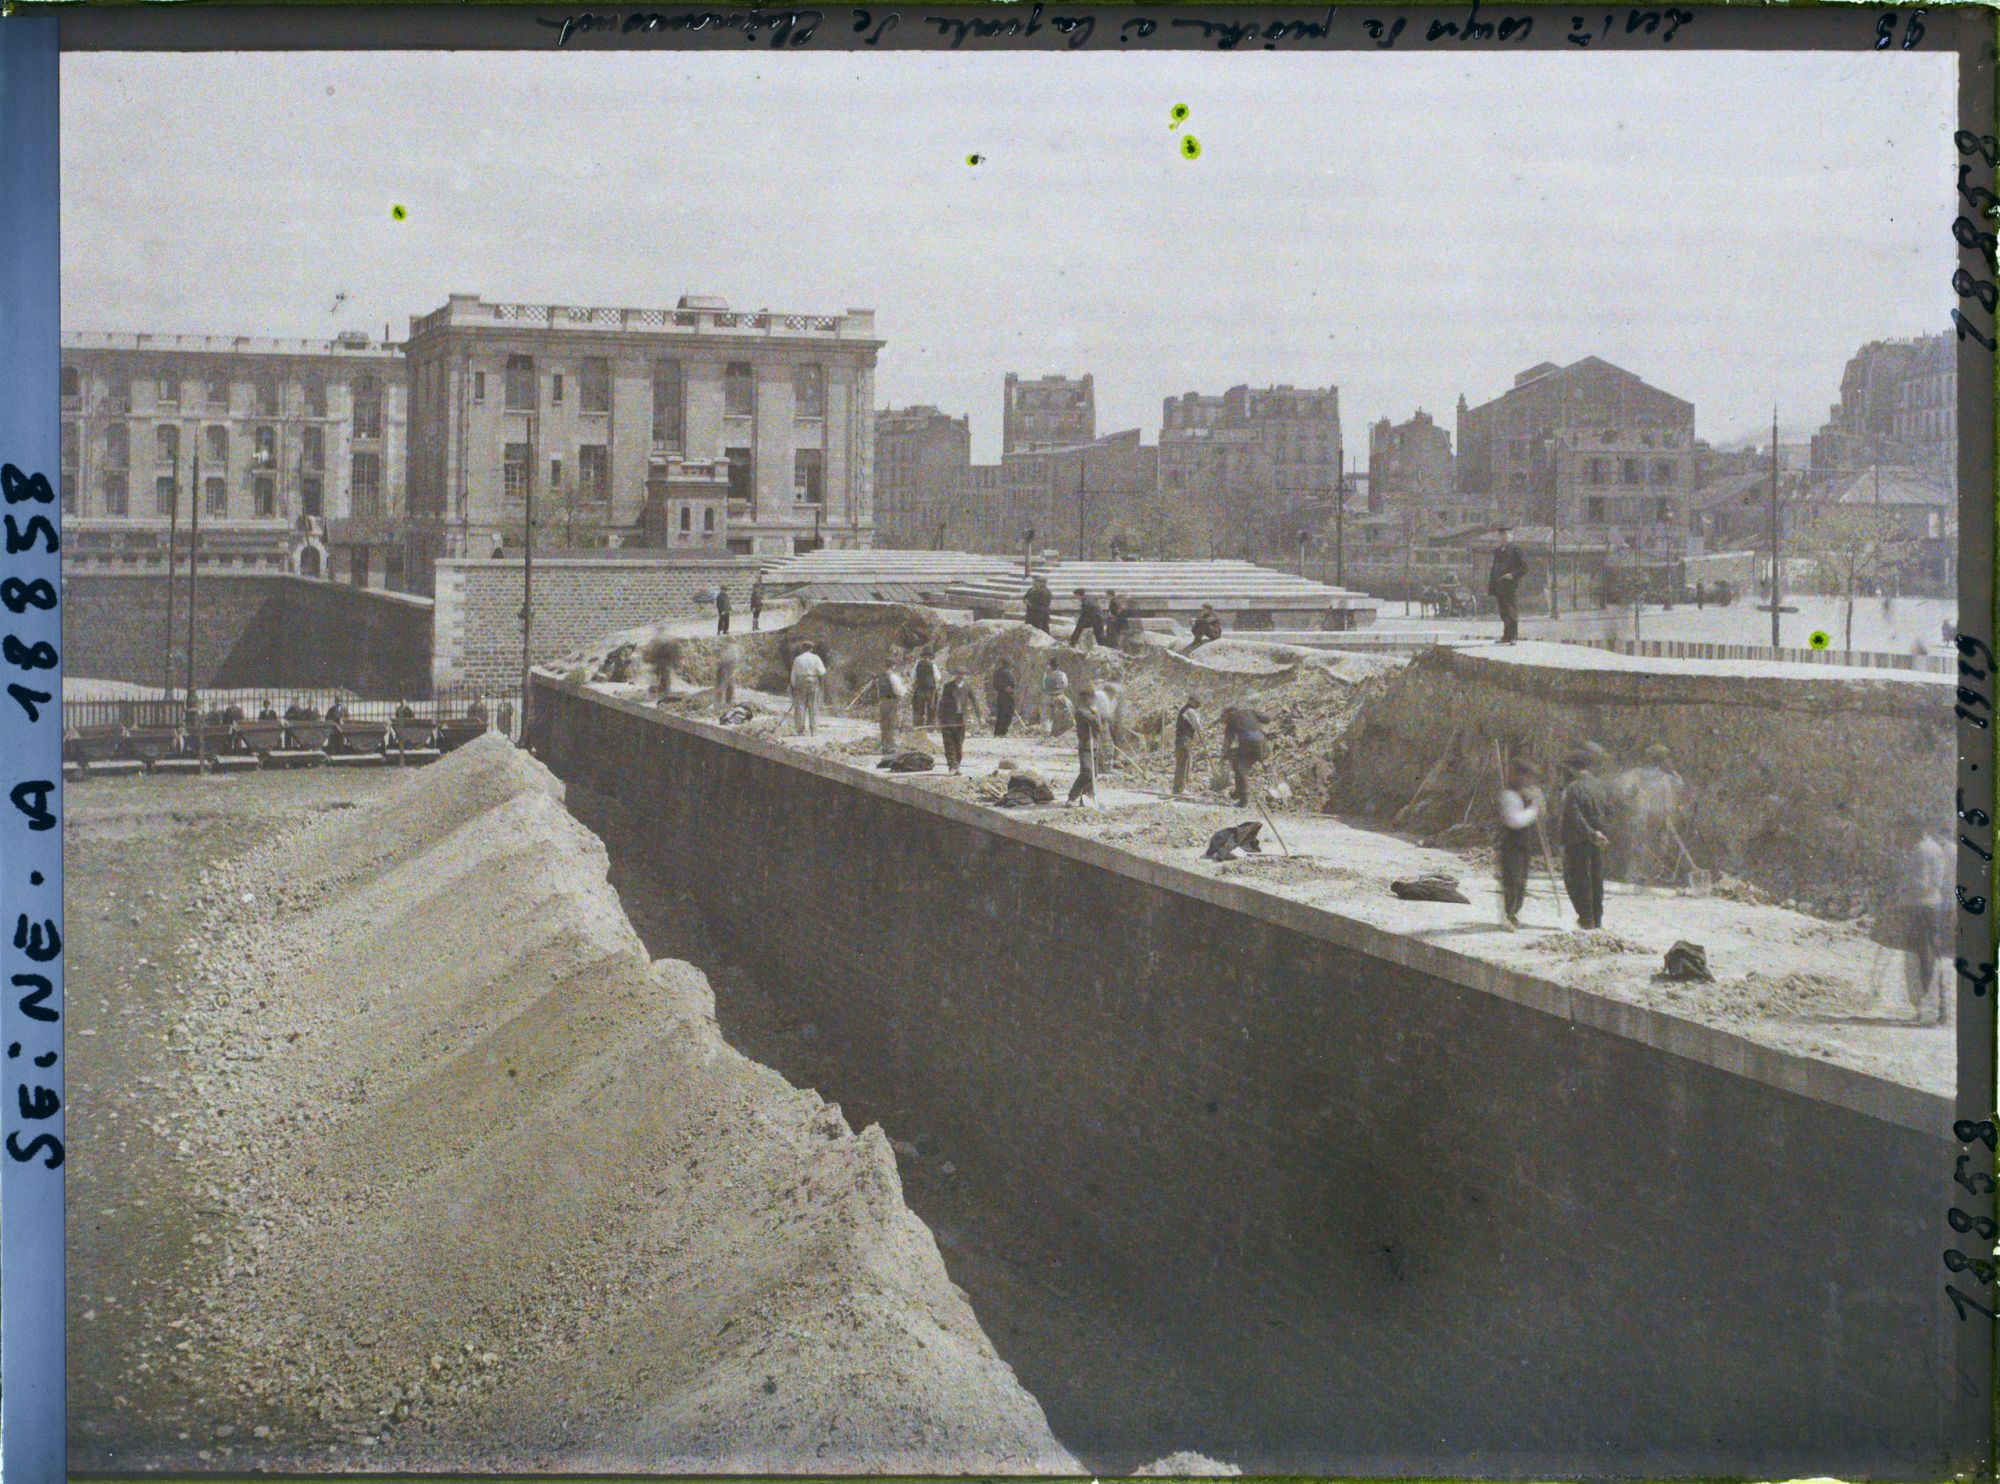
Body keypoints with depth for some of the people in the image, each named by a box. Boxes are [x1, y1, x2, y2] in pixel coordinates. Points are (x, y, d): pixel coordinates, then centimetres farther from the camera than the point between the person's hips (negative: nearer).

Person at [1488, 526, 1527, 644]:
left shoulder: (1515, 550, -1)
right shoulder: (1497, 551, 18)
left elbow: (1525, 567, -3)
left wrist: (1513, 575, -16)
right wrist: (1491, 587, 16)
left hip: (1511, 586, -6)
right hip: (1499, 587, 6)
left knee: (1511, 613, -7)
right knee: (1503, 613, 8)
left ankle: (1511, 637, -6)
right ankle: (1507, 637, 14)